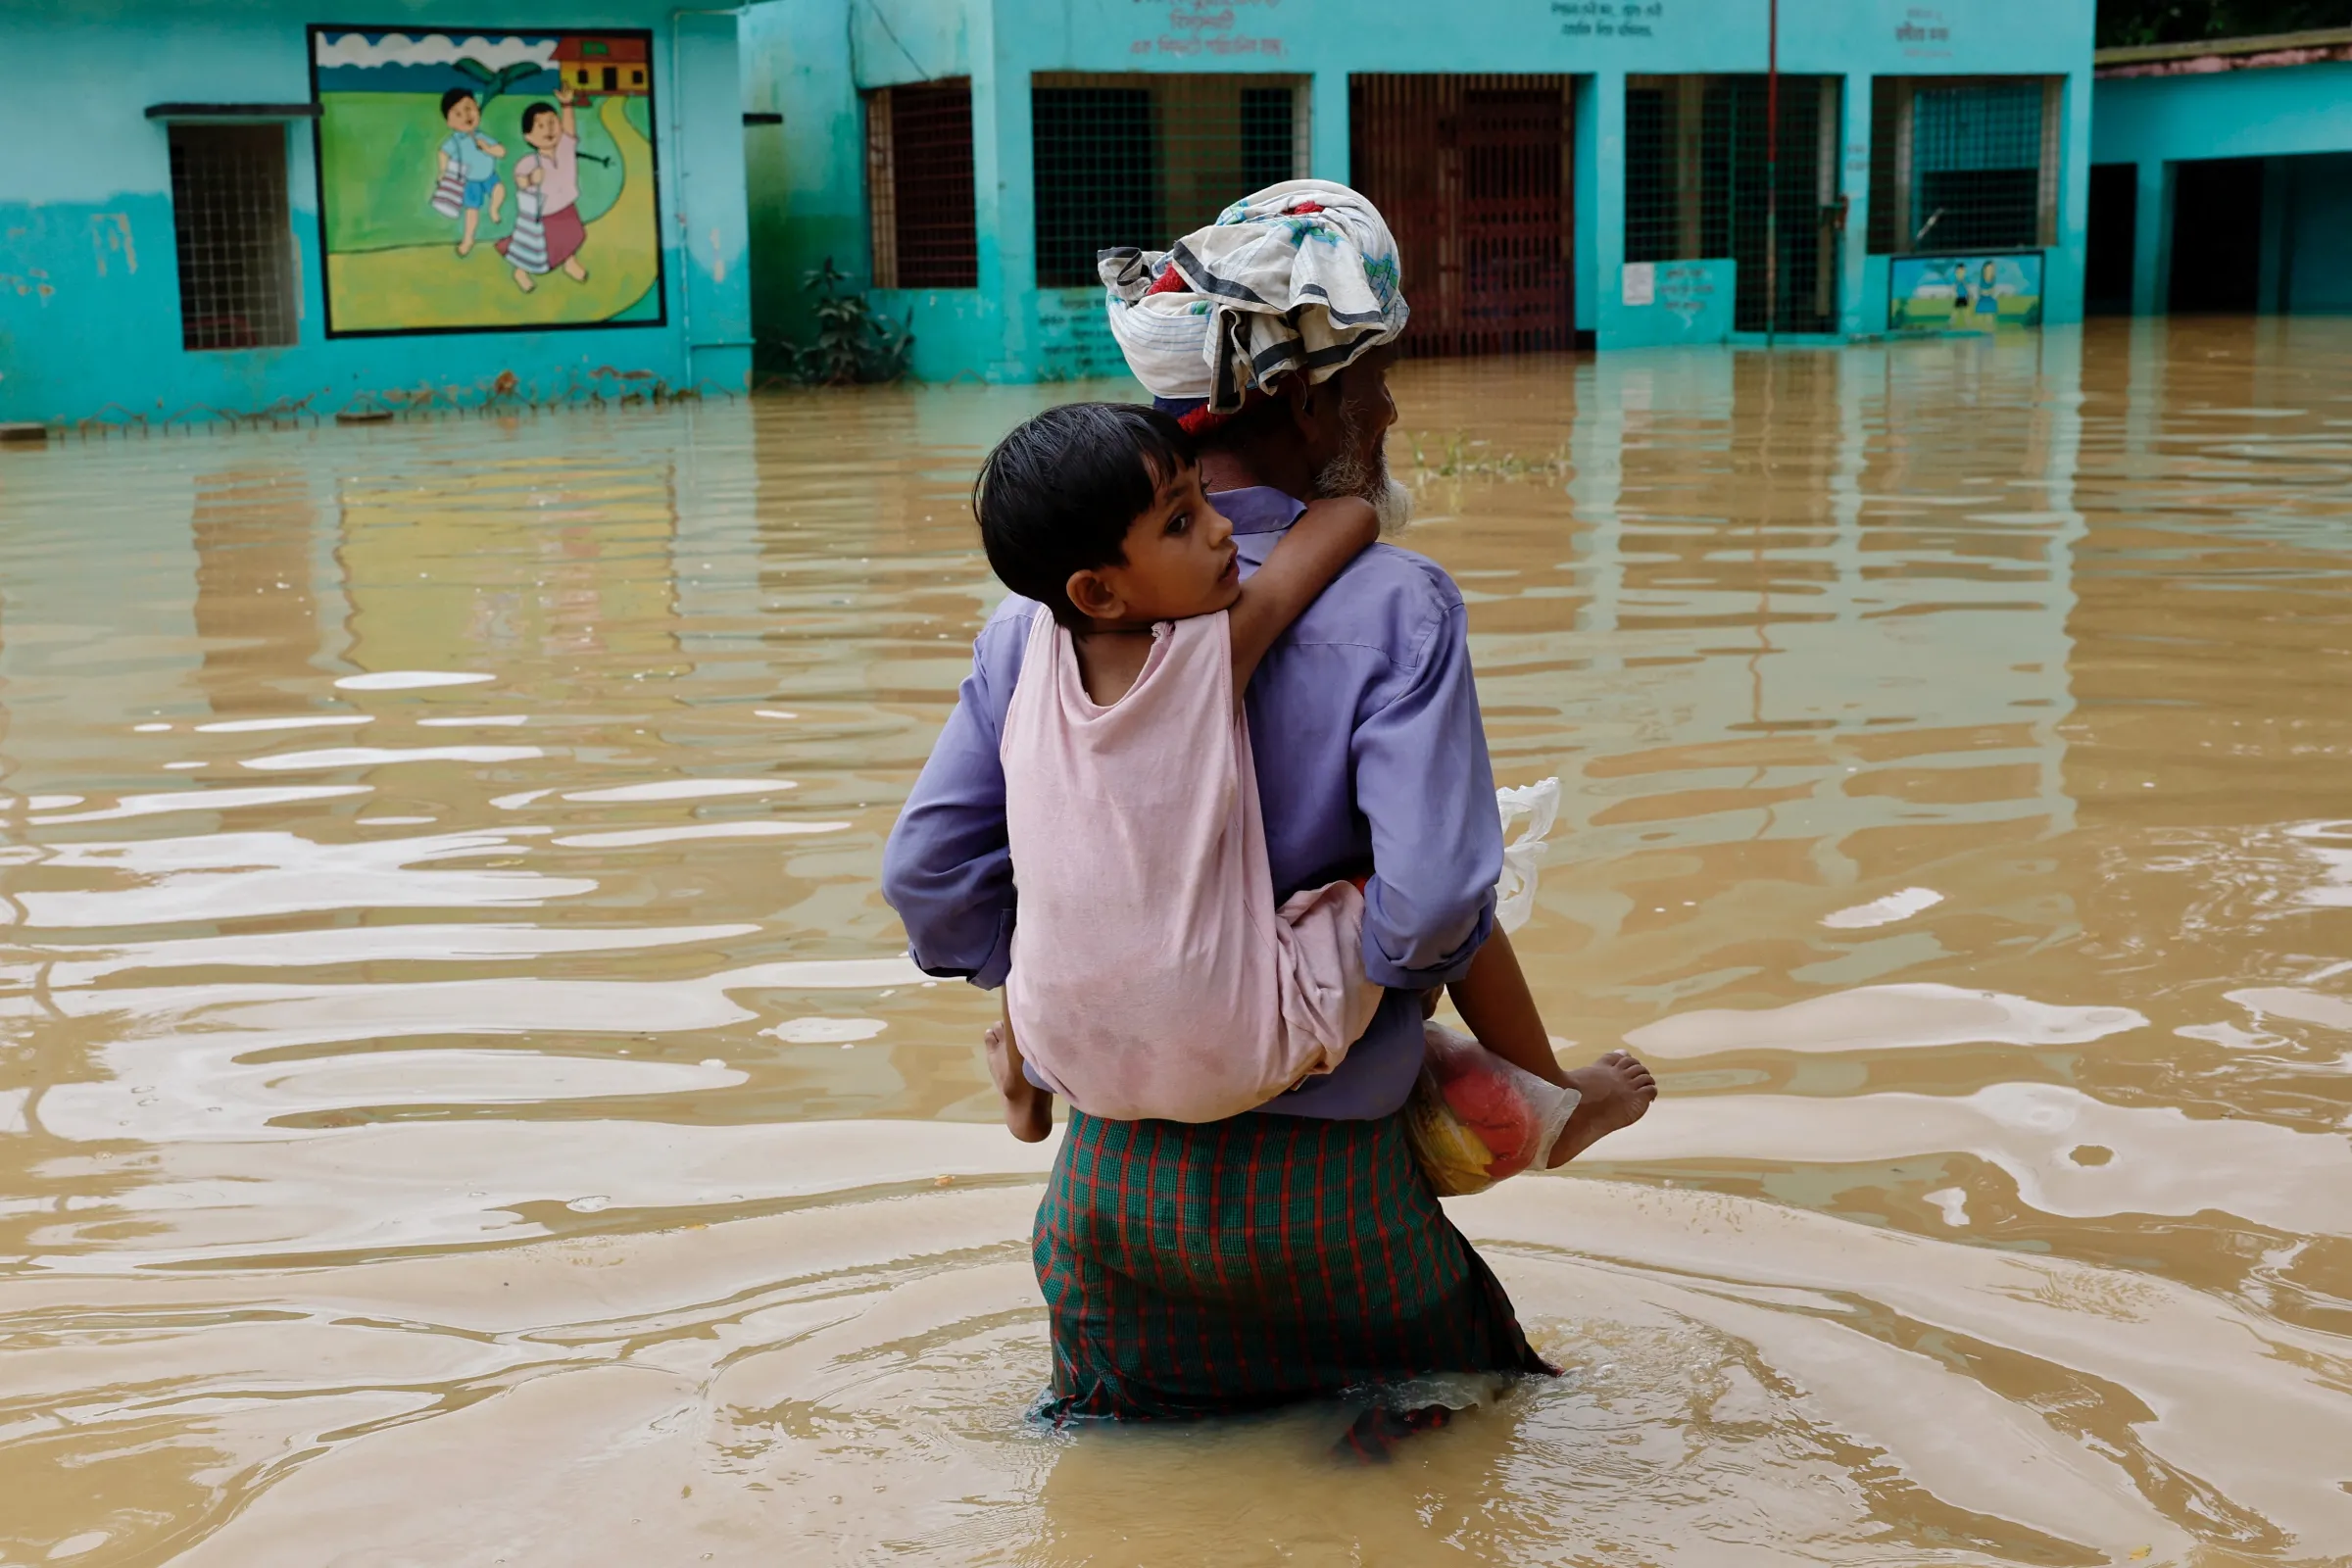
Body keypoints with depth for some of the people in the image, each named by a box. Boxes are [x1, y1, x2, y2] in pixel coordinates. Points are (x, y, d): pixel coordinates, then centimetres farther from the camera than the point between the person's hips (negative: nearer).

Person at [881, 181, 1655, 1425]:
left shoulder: (1050, 603, -4)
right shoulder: (1393, 609, -15)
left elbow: (929, 868, -2)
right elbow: (1435, 902, -22)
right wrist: (1371, 986, -2)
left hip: (1115, 1169, 3)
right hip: (1319, 1188, -3)